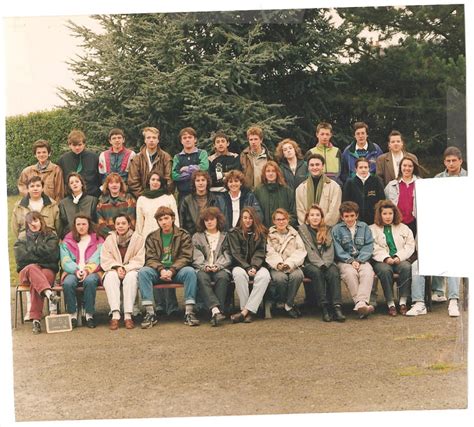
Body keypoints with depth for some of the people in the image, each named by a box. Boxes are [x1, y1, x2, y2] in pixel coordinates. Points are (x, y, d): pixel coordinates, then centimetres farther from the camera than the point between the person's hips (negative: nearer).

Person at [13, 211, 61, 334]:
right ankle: (49, 293, -61)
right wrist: (42, 256, -3)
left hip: (47, 270, -1)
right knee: (32, 268, -36)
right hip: (26, 271, 1)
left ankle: (36, 319, -43)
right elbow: (20, 258, -1)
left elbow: (53, 255, -6)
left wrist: (32, 249, -1)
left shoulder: (51, 236, 13)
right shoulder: (22, 238, 16)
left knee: (35, 282, -35)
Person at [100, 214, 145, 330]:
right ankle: (115, 315, -45)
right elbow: (105, 261, 3)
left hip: (131, 270, -1)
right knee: (111, 277, -33)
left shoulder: (138, 238, 4)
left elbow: (139, 261, -3)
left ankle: (128, 315, -41)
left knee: (131, 276, -35)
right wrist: (117, 267, -15)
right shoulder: (109, 239, 10)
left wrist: (126, 269, -18)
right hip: (113, 270, 1)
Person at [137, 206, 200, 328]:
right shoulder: (151, 237, 10)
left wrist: (171, 271, -19)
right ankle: (150, 313, -31)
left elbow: (185, 257, -4)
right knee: (143, 271, -29)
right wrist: (161, 270, -19)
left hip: (176, 271, -1)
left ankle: (189, 312, -32)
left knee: (190, 271, -33)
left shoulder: (183, 235, 5)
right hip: (158, 271, 1)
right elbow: (150, 259, 1)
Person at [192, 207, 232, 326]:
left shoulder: (225, 236, 20)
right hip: (203, 269, 0)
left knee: (222, 277, -36)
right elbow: (197, 258, 9)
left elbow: (227, 257, 8)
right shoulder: (197, 237, 22)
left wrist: (217, 266, -11)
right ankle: (216, 310, -50)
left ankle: (216, 312, -42)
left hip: (220, 268, 0)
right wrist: (205, 266, -11)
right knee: (202, 278, -35)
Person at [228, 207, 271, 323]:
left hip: (256, 266, 1)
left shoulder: (261, 233, 14)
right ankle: (248, 311, -32)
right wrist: (247, 268, -15)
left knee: (264, 275, -33)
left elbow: (260, 252, 4)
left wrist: (254, 267, -15)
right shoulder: (234, 233, 9)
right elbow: (236, 254, -1)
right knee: (239, 274, -37)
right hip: (240, 265, -1)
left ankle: (245, 311, -36)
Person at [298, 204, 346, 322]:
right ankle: (324, 307, -37)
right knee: (317, 272, -35)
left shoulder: (327, 230, 17)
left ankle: (337, 307, -42)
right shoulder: (303, 229, 7)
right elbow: (309, 251, -4)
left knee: (334, 272, -30)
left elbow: (330, 250, 7)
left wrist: (325, 263, -12)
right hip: (309, 264, -2)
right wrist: (320, 264, -17)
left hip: (326, 263, 2)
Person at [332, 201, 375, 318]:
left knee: (368, 272, -32)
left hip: (362, 260, 1)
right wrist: (351, 261, -13)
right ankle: (361, 304, -42)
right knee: (350, 273, -35)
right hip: (344, 261, -1)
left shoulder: (364, 227, 16)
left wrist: (359, 260, -10)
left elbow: (369, 246, 5)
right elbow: (338, 250, 0)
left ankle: (361, 303, -46)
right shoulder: (336, 229, 10)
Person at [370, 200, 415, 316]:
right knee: (385, 270, -36)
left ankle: (403, 302, -30)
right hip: (382, 261, -2)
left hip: (400, 260, 2)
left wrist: (399, 257, -8)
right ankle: (390, 304, -31)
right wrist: (386, 258, -16)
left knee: (406, 267, -33)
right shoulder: (372, 229, 13)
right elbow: (374, 249, 0)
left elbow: (410, 246, 9)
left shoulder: (403, 228, 20)